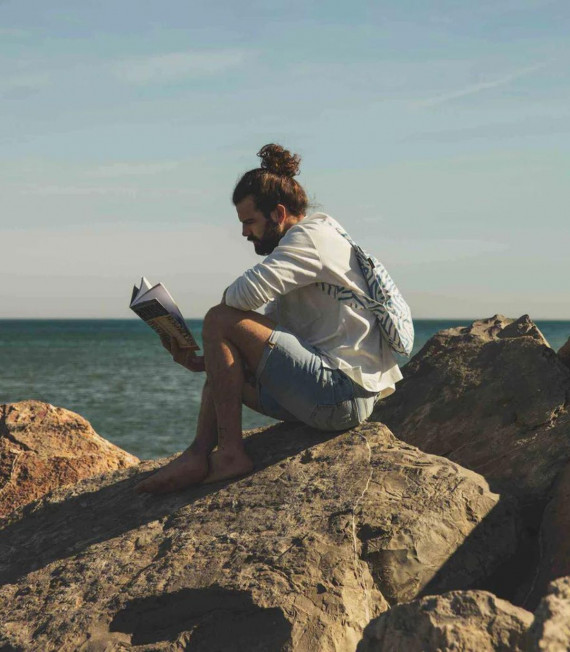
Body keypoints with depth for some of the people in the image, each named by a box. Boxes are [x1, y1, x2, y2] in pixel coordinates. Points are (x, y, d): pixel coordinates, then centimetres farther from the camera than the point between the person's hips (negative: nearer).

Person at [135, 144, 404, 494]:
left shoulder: (312, 235, -8)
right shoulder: (306, 243, 23)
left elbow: (248, 293, -23)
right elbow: (267, 341, 21)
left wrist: (227, 297, 1)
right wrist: (202, 363, 9)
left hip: (339, 392, -11)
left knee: (221, 321, -14)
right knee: (227, 368, 22)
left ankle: (230, 453, -14)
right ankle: (198, 455, 0)